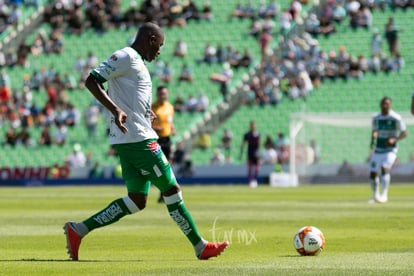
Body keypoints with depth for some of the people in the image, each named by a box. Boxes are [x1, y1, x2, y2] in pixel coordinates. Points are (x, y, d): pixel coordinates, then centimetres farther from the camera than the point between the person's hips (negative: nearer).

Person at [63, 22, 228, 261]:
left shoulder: (136, 62, 21)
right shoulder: (126, 57, -9)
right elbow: (92, 81, -18)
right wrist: (116, 109, -28)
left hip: (129, 141, 10)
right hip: (138, 140, -10)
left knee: (137, 201, 7)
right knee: (171, 189, -3)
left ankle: (79, 230, 4)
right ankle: (201, 247, 4)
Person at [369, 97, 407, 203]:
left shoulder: (396, 118, -10)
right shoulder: (376, 118, 5)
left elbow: (404, 133, -7)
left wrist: (394, 139, -23)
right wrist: (372, 140, 1)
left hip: (391, 149, -5)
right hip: (378, 150, 5)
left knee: (384, 167, -27)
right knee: (372, 173, 1)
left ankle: (384, 195, -23)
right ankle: (375, 195, 25)